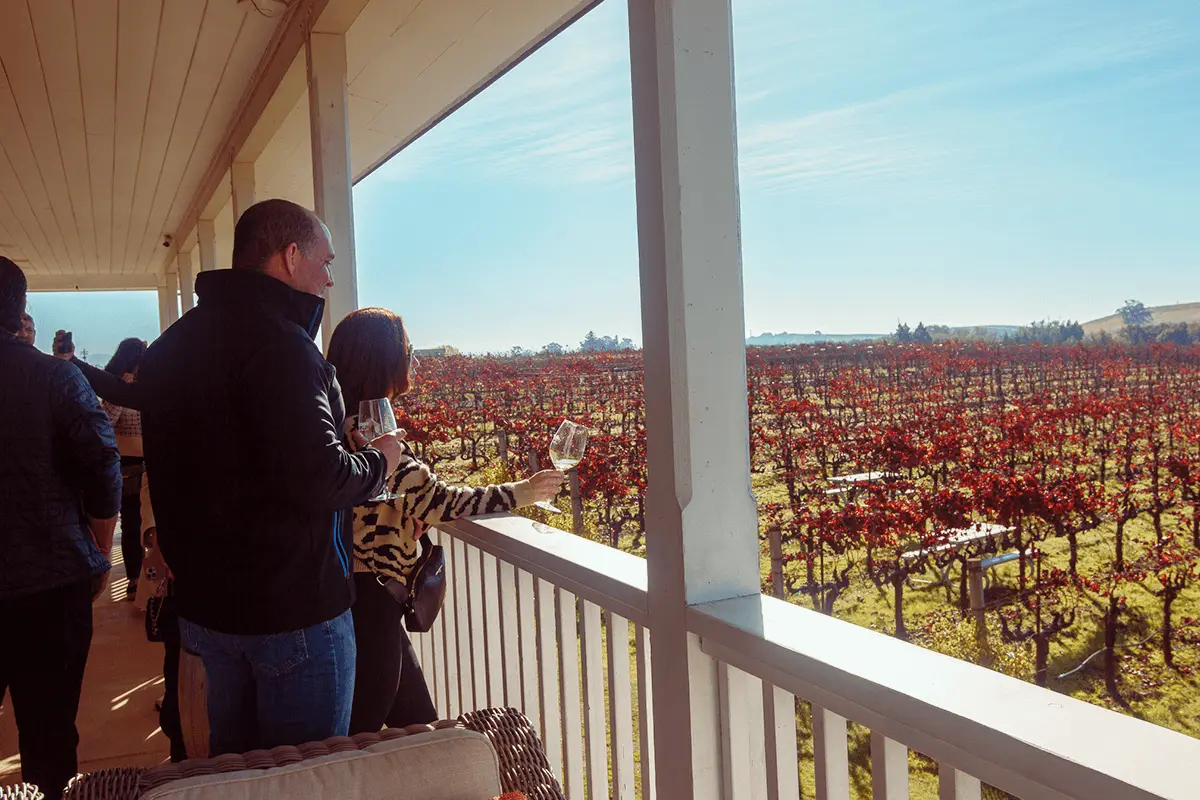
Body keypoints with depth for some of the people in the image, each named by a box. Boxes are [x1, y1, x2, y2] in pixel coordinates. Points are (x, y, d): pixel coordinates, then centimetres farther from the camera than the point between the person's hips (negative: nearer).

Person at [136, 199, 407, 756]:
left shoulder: (170, 346, 9)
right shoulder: (278, 341, -21)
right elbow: (317, 477, -27)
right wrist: (378, 461, -9)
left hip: (204, 601, 9)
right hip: (291, 607, -9)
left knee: (232, 766, 23)